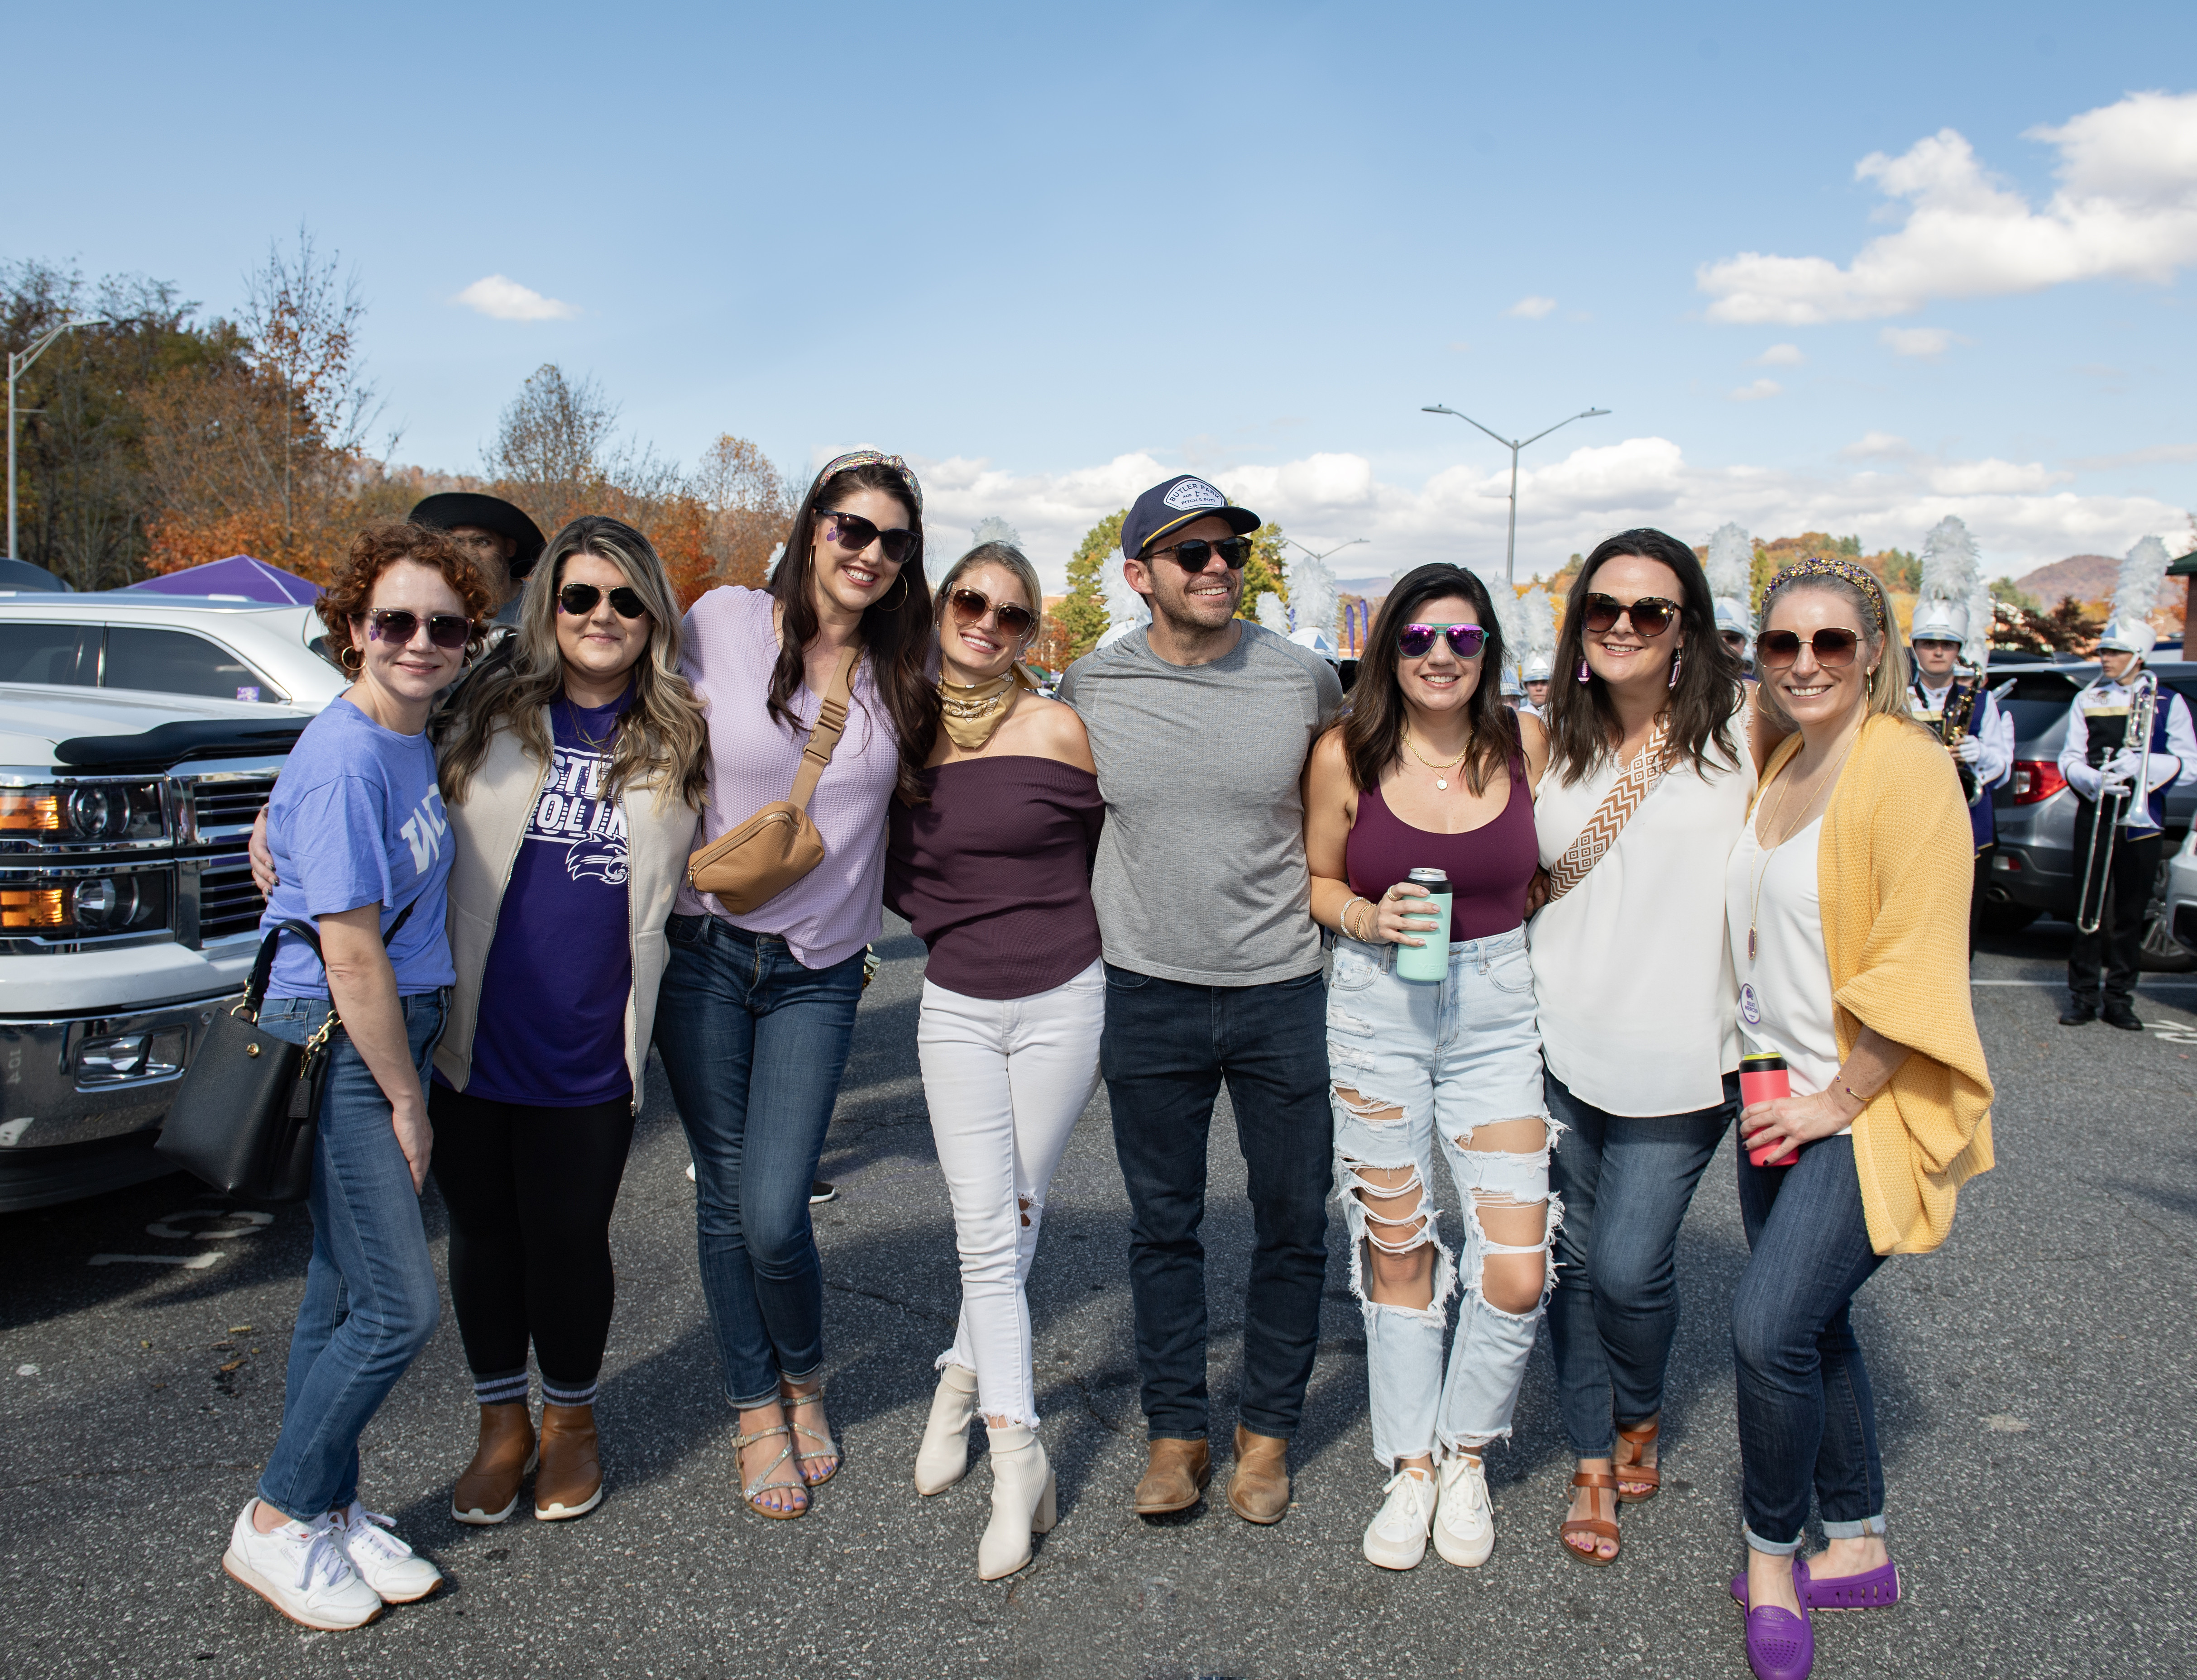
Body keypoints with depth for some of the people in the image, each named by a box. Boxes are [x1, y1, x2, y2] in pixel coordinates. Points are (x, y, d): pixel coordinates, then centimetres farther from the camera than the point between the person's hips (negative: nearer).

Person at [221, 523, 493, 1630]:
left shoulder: (414, 741, 8)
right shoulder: (344, 759, -20)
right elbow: (351, 954, -20)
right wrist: (405, 1099, -13)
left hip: (389, 1032, 9)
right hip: (334, 1046, -9)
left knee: (343, 1289, 16)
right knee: (400, 1306, -5)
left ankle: (329, 1508, 28)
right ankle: (278, 1520, 13)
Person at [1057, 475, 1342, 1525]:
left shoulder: (1304, 679, -5)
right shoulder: (1090, 688, -3)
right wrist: (1090, 925, 10)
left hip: (1282, 992, 0)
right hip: (1148, 994, 0)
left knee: (1293, 1223, 9)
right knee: (1163, 1224, 11)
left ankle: (1268, 1430, 27)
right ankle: (1175, 1428, 27)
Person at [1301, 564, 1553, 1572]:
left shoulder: (1526, 744, -2)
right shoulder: (1346, 756, -4)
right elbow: (1315, 879, 7)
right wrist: (1369, 919, -13)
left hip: (1500, 1011, 0)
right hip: (1379, 1009, 0)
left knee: (1518, 1274, -3)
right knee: (1396, 1252, 10)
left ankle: (1466, 1456, 24)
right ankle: (1409, 1468, 29)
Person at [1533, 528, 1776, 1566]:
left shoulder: (1741, 732, -5)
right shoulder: (1549, 740, 5)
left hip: (1678, 1055, -3)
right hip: (1561, 1042, 3)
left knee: (1629, 1267, -2)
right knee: (1576, 1261, 10)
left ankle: (1640, 1420, 30)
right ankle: (1594, 1466, 29)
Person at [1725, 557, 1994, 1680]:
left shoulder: (1908, 768, -16)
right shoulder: (1774, 767, 7)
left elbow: (1915, 969, -18)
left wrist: (1836, 1102, -15)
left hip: (1868, 1104, -7)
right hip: (1777, 1090, 7)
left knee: (1770, 1326, -12)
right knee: (1811, 1322, 15)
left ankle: (1771, 1555, 10)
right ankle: (1858, 1546, 32)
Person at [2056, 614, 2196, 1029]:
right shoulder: (2087, 701, 9)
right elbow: (2069, 759, 3)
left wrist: (2142, 763, -17)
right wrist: (2094, 780, -18)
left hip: (2142, 819, 0)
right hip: (2093, 817, 1)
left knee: (2131, 913, 3)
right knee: (2090, 906, 0)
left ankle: (2119, 998, 11)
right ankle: (2083, 995, 6)